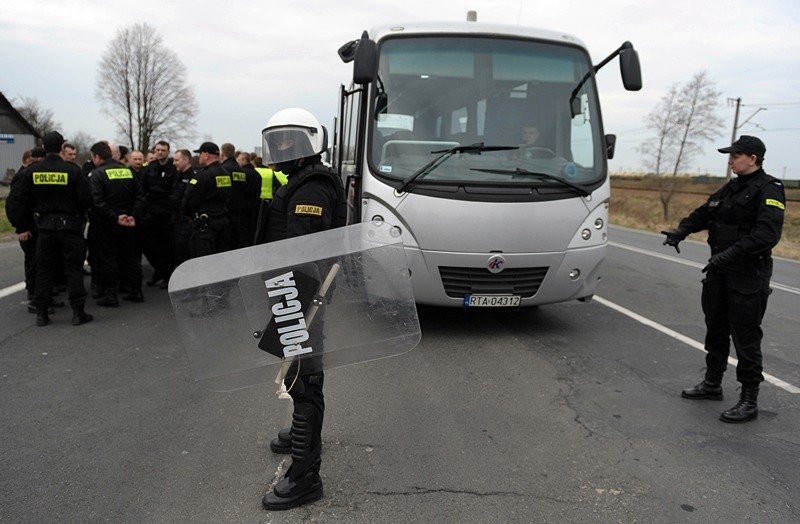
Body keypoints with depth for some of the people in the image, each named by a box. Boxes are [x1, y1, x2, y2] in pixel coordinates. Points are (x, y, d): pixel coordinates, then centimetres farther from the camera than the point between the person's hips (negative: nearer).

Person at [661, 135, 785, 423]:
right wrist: (681, 231, -7)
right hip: (719, 271, 8)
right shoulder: (731, 188, 13)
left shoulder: (768, 190, -13)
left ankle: (749, 401, 8)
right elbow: (704, 213, 12)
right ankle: (712, 384, 33)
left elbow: (767, 234, -24)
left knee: (745, 337, -2)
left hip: (748, 276, -8)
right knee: (715, 329, 17)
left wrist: (730, 254, -32)